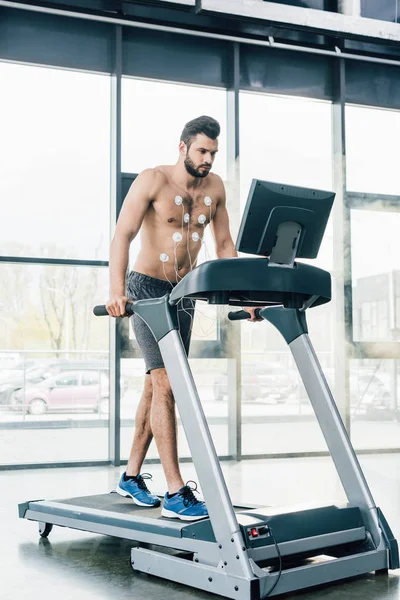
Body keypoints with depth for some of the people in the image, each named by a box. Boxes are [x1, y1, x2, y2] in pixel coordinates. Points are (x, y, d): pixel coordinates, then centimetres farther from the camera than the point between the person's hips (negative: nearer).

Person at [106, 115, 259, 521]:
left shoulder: (214, 187, 5)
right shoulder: (152, 181, -11)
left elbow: (224, 245, 10)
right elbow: (122, 235, -19)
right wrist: (117, 290, -33)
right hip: (147, 289, -6)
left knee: (156, 385, 10)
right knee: (165, 384, -14)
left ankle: (131, 475, 23)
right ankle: (175, 493, -12)